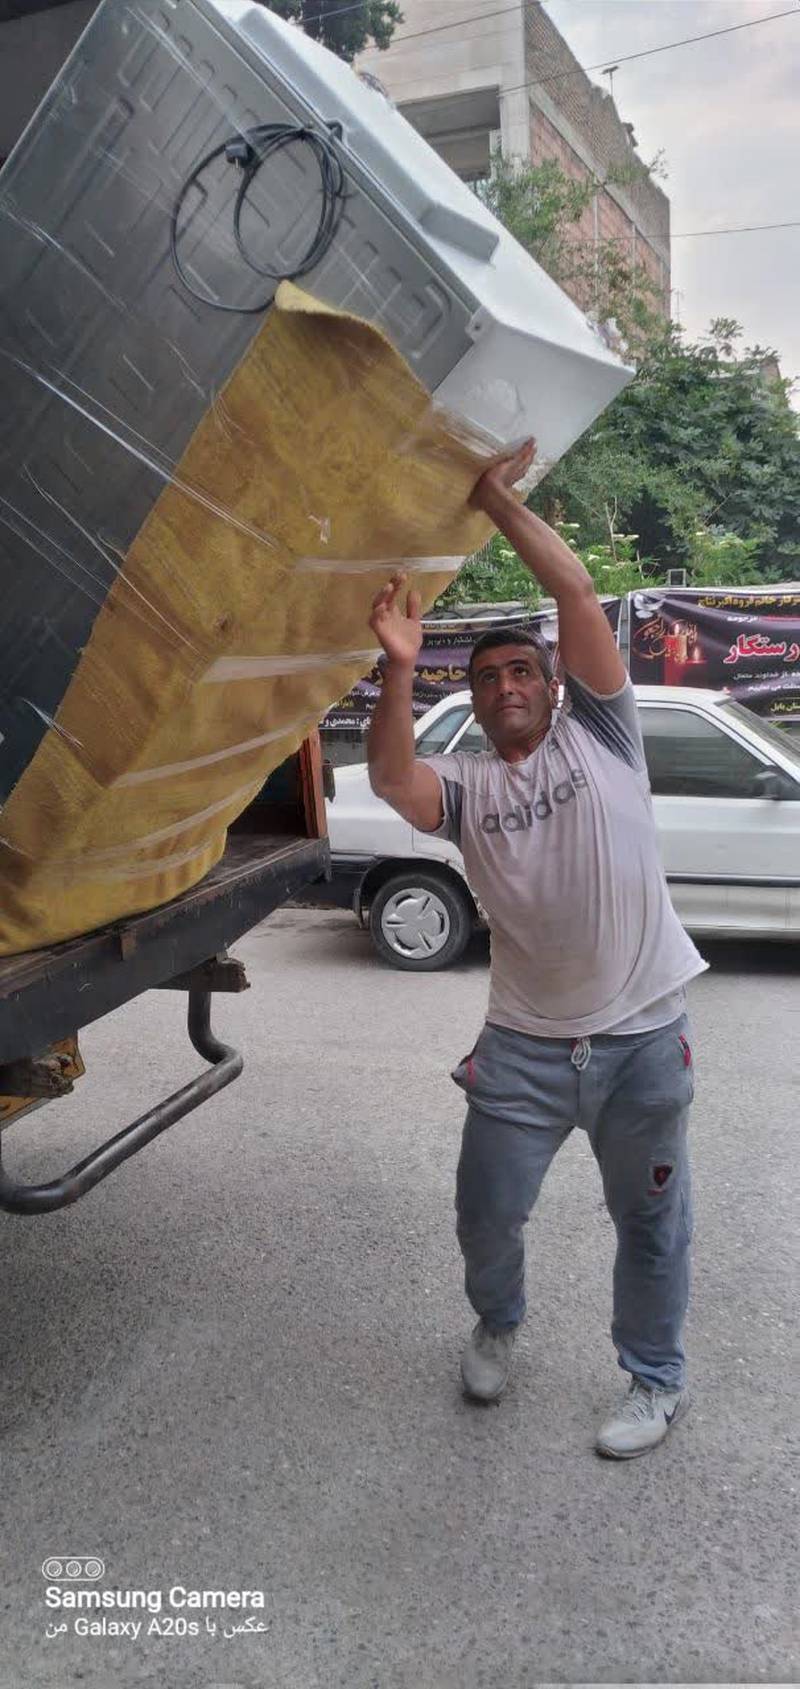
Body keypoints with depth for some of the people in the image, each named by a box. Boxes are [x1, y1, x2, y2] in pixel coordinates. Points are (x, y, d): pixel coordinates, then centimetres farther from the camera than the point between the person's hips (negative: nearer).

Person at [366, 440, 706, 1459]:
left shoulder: (597, 734, 2)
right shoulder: (462, 785, 4)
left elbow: (577, 594, -8)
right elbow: (391, 779, -19)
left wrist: (498, 499, -8)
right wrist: (400, 670, -31)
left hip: (644, 1034, -1)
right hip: (526, 1043, 2)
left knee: (649, 1221, 14)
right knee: (486, 1213, 13)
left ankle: (657, 1381, 36)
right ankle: (496, 1329, 45)